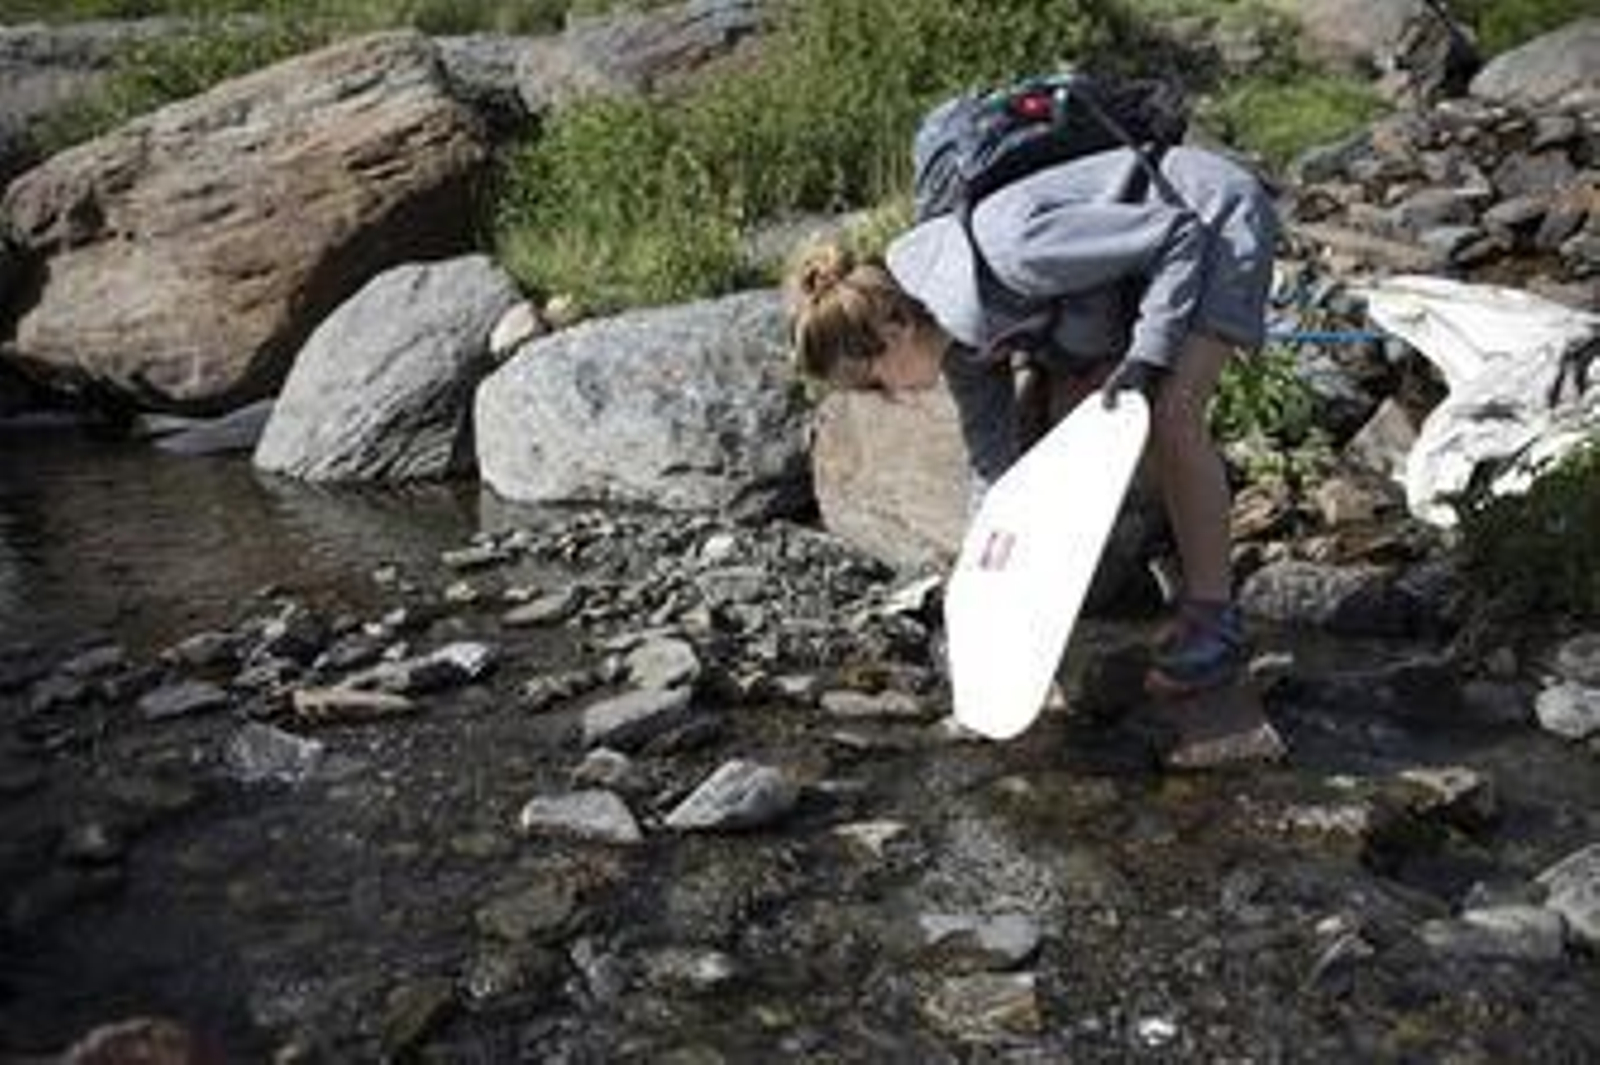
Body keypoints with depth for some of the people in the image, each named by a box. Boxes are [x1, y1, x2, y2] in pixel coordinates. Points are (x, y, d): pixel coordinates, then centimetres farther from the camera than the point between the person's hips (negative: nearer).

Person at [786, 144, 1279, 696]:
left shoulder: (1008, 253, -35)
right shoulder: (958, 333, -7)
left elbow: (1179, 233, -28)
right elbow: (993, 448, 4)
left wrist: (1148, 351, -33)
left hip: (1214, 220, -8)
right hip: (1145, 256, 8)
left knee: (1170, 417, -21)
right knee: (1068, 409, 0)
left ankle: (1213, 618, -7)